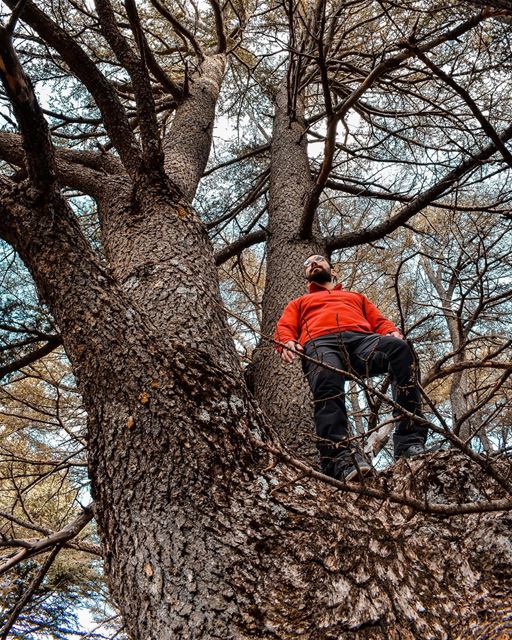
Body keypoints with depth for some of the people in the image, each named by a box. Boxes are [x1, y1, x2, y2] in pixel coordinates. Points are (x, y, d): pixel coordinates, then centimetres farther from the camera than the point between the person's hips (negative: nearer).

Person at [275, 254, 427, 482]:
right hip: (320, 343, -1)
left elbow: (380, 321, 29)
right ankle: (341, 457, -56)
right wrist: (287, 342, -3)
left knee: (400, 348, -34)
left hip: (362, 339, 1)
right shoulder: (299, 303, 41)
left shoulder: (356, 297, 44)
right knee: (327, 381, -39)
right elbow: (284, 328, 23)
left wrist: (394, 332, 3)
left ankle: (410, 443, -41)